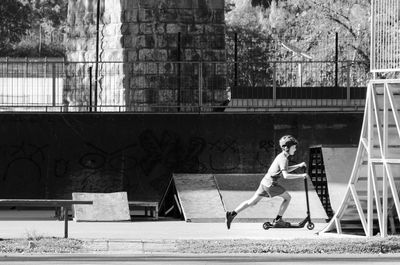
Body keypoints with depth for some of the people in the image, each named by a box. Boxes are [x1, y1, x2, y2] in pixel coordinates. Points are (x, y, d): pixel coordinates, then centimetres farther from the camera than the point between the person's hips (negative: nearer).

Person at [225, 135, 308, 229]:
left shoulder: (281, 156, 14)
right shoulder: (284, 159, -16)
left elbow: (286, 169, 27)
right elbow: (286, 175, -26)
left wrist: (299, 165, 18)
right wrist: (301, 176, -23)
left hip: (265, 182, 9)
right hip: (271, 184, -9)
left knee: (252, 202, 11)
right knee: (287, 197, 5)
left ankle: (232, 214, 7)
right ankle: (278, 220, 7)